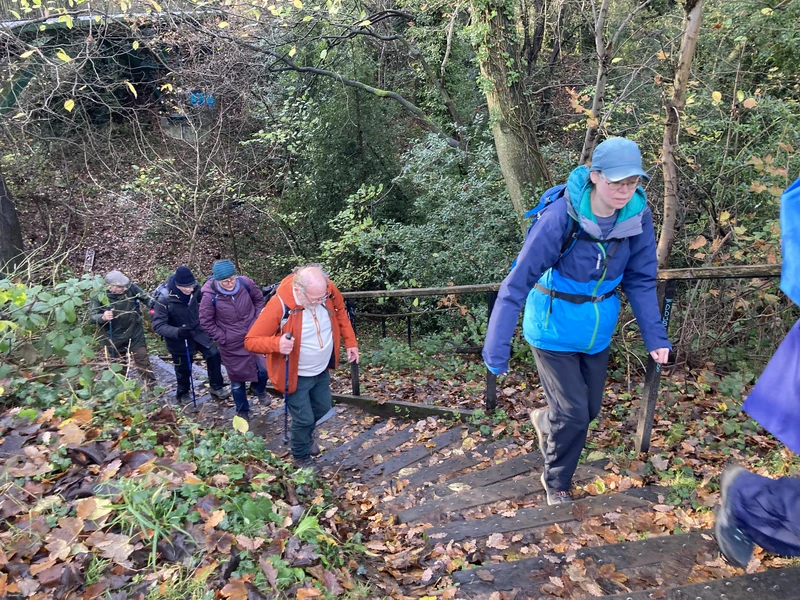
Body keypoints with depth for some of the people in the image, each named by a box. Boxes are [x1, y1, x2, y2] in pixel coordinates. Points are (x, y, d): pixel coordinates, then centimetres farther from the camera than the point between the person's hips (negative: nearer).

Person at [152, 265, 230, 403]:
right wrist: (177, 332, -43)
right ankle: (183, 394, 41)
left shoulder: (194, 290, -17)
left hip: (197, 331, 3)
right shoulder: (164, 299, -28)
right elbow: (158, 325, -27)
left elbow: (203, 303, 7)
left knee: (214, 354, -7)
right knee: (183, 368, 12)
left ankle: (217, 387, 15)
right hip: (178, 338, -3)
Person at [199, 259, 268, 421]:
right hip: (231, 346, -2)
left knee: (263, 370, 10)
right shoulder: (210, 296, -24)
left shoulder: (246, 283, -17)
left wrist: (257, 320, -1)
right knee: (237, 380, 13)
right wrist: (222, 338, -9)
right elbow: (206, 322, -10)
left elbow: (259, 299, 4)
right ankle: (242, 412, 37)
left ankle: (259, 389, 47)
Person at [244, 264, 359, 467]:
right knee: (304, 419, 7)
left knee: (322, 408, 24)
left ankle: (304, 432, 57)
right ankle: (301, 456, 37)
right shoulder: (279, 306, -33)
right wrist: (277, 343, -45)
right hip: (297, 375, -5)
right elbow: (251, 340, -26)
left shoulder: (328, 291, -19)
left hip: (322, 370, 5)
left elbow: (340, 312, 4)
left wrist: (350, 342, 0)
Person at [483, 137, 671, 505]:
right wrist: (497, 346, -28)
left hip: (598, 330, 5)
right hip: (553, 330, -5)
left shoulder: (638, 216, -12)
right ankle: (557, 482, 29)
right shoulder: (561, 217, -27)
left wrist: (655, 336, -9)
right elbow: (519, 281, -26)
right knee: (573, 414, -2)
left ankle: (545, 422, 51)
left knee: (590, 408, 16)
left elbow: (640, 280, -2)